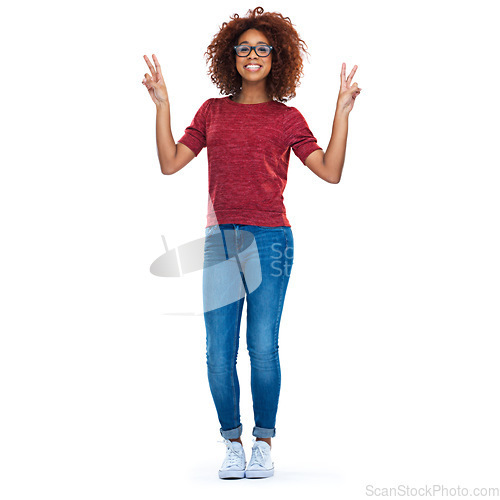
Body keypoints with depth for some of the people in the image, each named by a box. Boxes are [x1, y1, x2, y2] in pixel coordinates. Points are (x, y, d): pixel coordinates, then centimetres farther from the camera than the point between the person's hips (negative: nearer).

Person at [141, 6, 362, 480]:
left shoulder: (288, 118, 8)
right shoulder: (212, 112, 14)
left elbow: (330, 172, -1)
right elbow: (170, 163, 7)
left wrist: (342, 112, -4)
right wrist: (162, 104, 5)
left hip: (269, 239, -2)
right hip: (219, 241, 2)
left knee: (263, 349, -4)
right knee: (219, 352, 0)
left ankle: (264, 442, 12)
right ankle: (232, 444, 14)